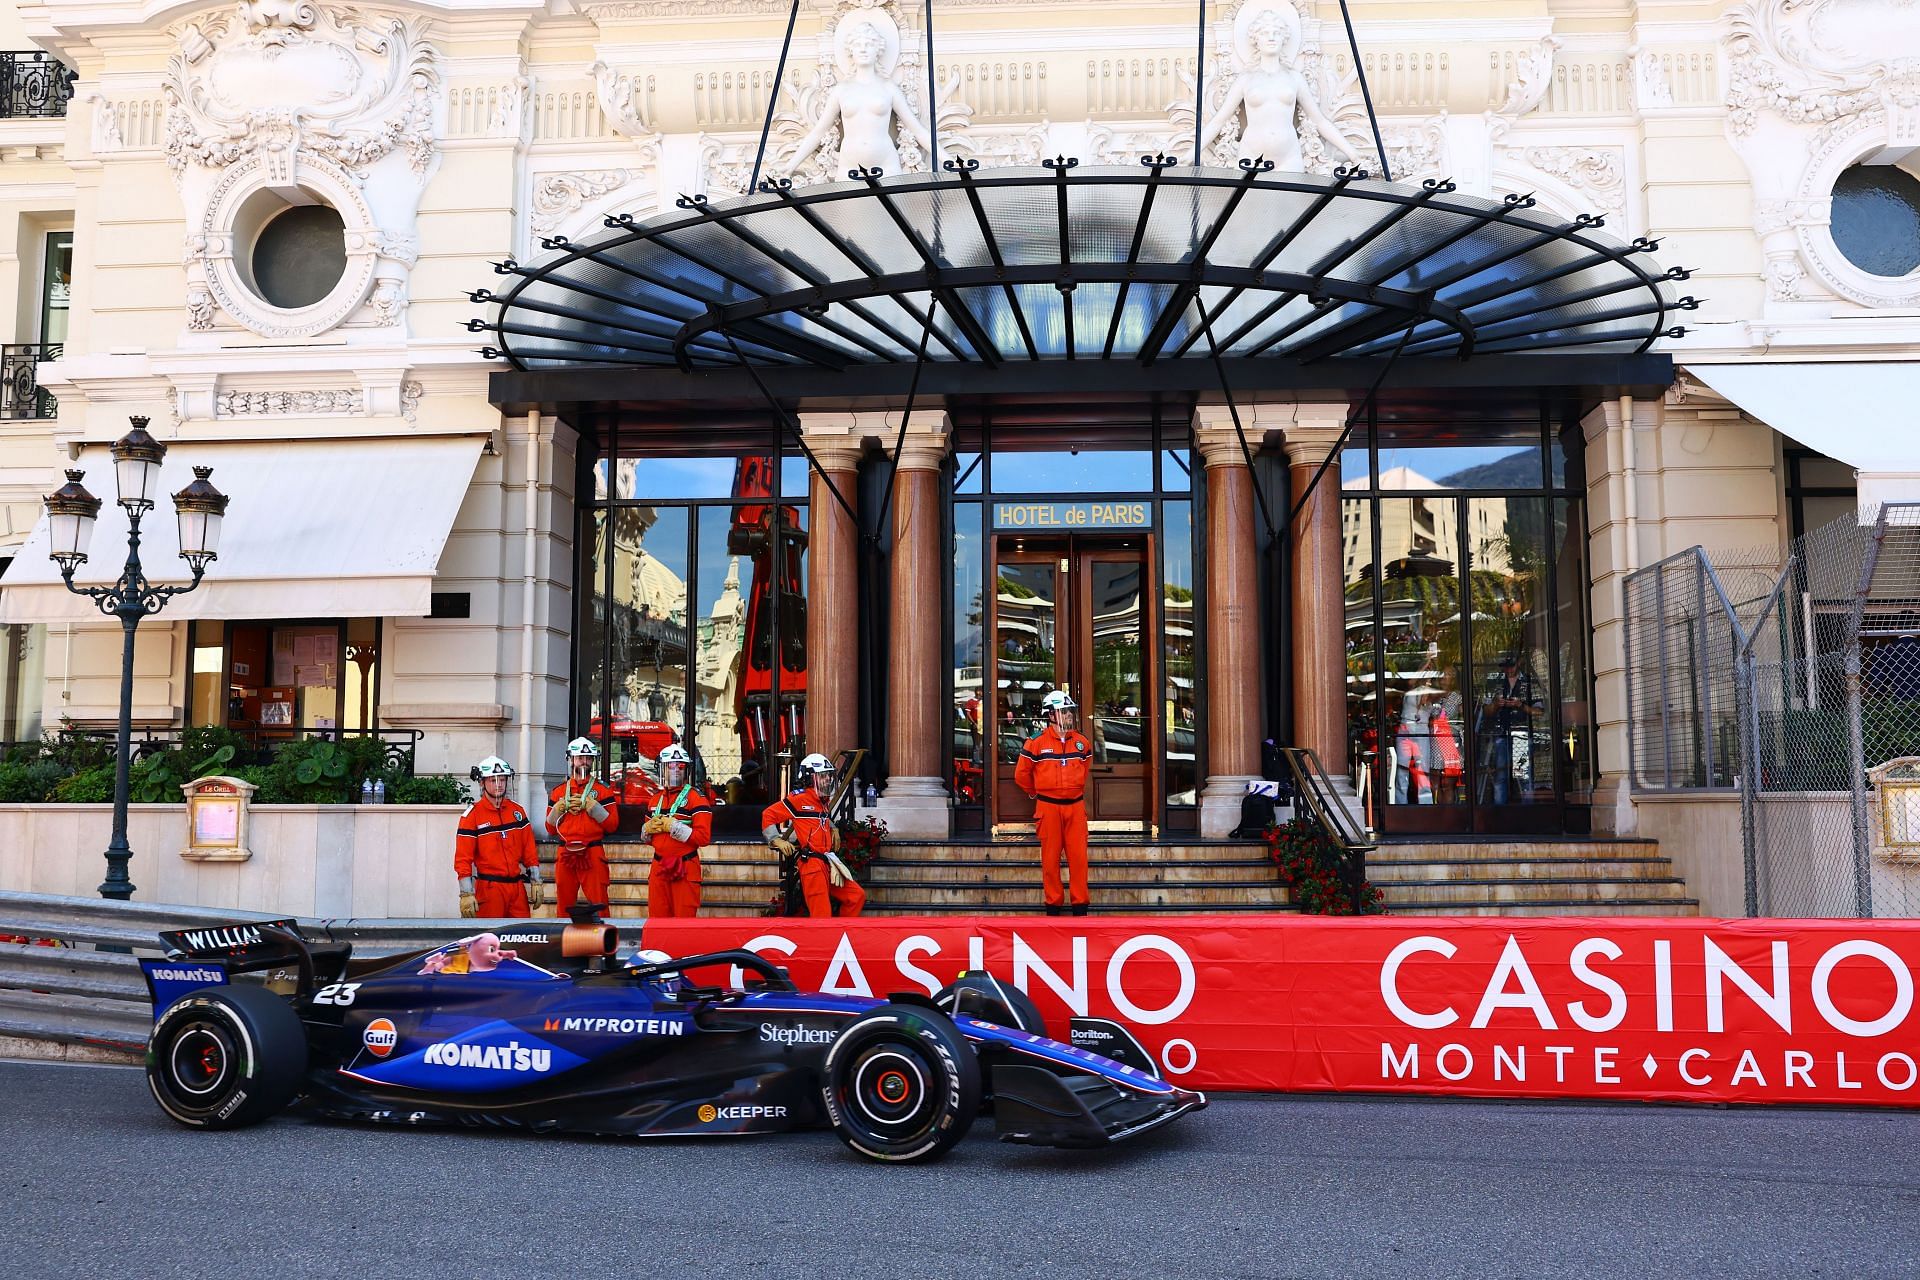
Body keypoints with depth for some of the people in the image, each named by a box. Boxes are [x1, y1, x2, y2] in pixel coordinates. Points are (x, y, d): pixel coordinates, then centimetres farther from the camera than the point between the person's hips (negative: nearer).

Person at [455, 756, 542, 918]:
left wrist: (536, 882, 8)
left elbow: (529, 851, 11)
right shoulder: (472, 815, -5)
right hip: (489, 888, -4)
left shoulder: (517, 811, 9)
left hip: (517, 886, 4)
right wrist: (466, 894, -13)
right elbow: (463, 859, -7)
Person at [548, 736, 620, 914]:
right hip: (565, 855, 3)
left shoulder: (603, 790, 5)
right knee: (564, 906, 6)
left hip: (593, 855, -3)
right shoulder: (558, 791, 13)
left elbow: (612, 824, -2)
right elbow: (550, 827, 13)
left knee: (599, 904, -6)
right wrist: (559, 808, -3)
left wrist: (592, 806, -12)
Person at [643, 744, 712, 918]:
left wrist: (673, 826, -17)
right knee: (657, 921, 9)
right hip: (658, 867, 6)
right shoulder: (656, 798, 14)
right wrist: (647, 829, 2)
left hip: (685, 870, -6)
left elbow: (704, 838, -16)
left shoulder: (696, 797, -6)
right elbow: (646, 837, 25)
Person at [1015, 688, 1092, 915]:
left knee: (1078, 856, 1)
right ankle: (1053, 904, 12)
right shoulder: (1036, 743, -7)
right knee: (1050, 858, 3)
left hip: (1075, 805, 3)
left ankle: (1080, 904, 9)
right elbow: (1021, 774, 5)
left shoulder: (1082, 743, 6)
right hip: (1048, 807, -3)